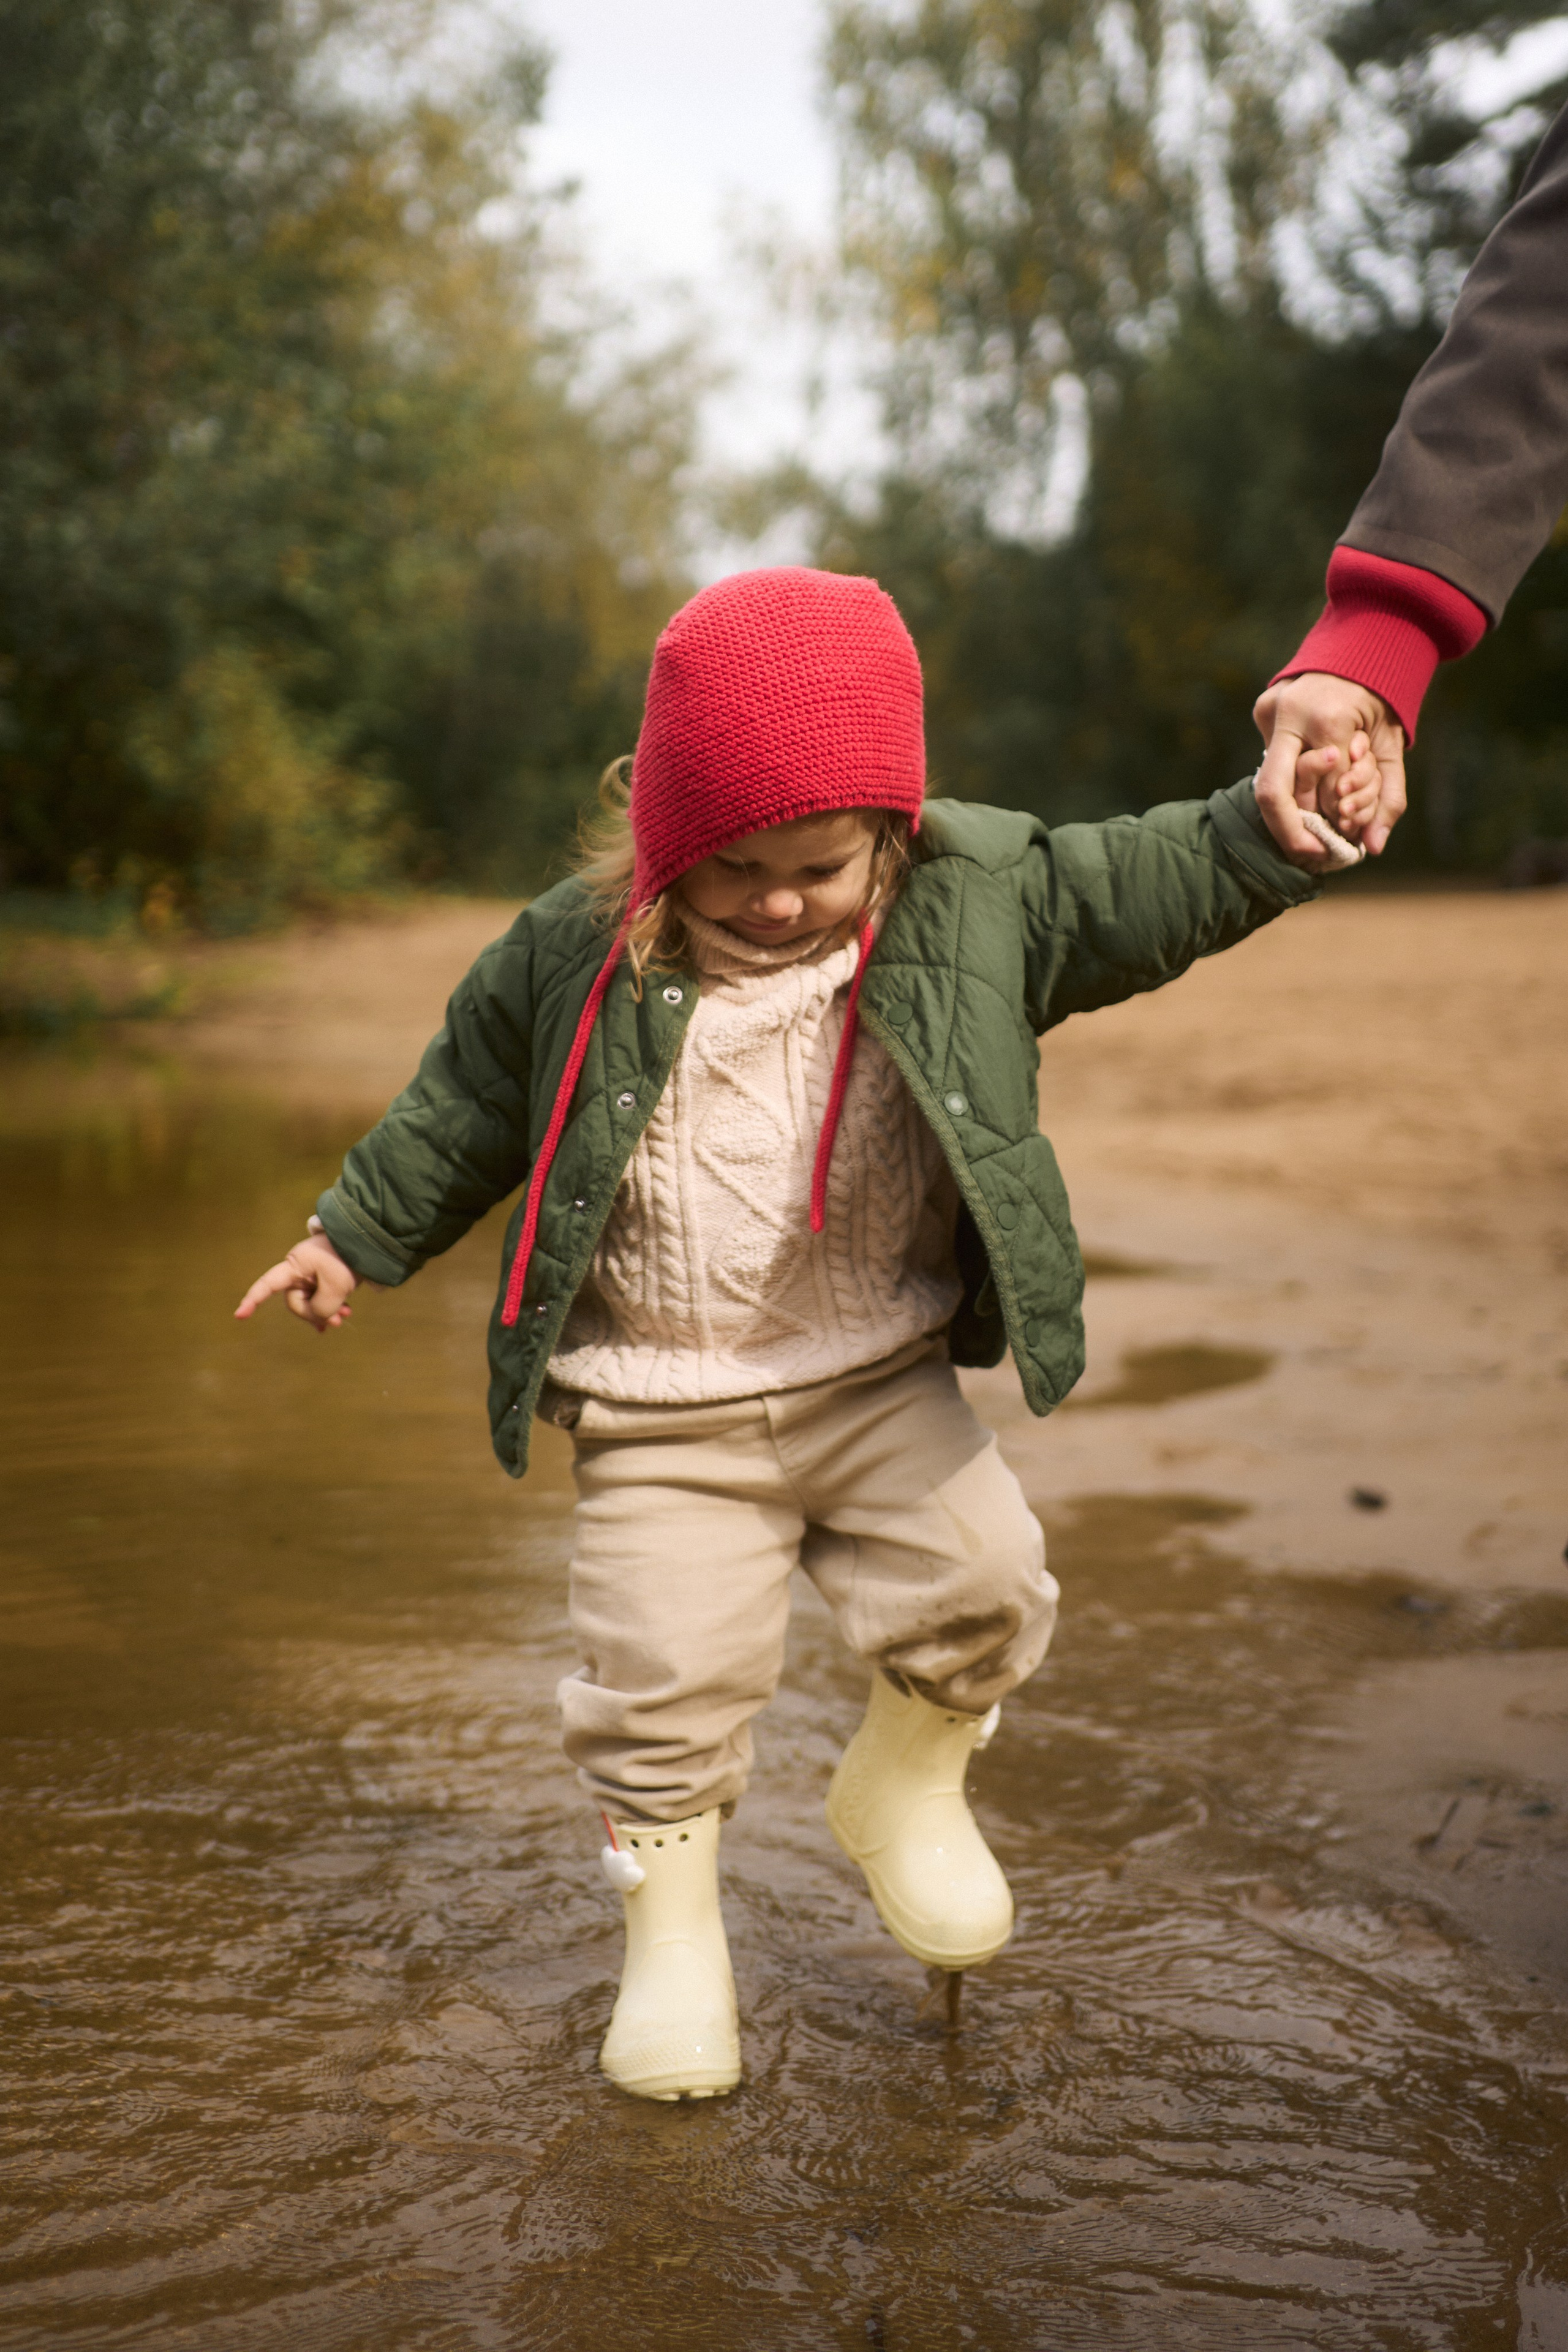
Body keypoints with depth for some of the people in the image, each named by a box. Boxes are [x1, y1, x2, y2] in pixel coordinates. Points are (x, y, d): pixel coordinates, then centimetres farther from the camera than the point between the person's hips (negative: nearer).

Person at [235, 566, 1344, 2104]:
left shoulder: (976, 901, -7)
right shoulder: (575, 955, -8)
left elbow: (1142, 889, -2)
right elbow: (465, 1104, 5)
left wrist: (1274, 825, -16)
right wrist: (359, 1234, 13)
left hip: (886, 1384, 1)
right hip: (664, 1421, -1)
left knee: (981, 1581, -10)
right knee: (665, 1677, -3)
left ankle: (904, 1786, 23)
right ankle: (671, 1930, 22)